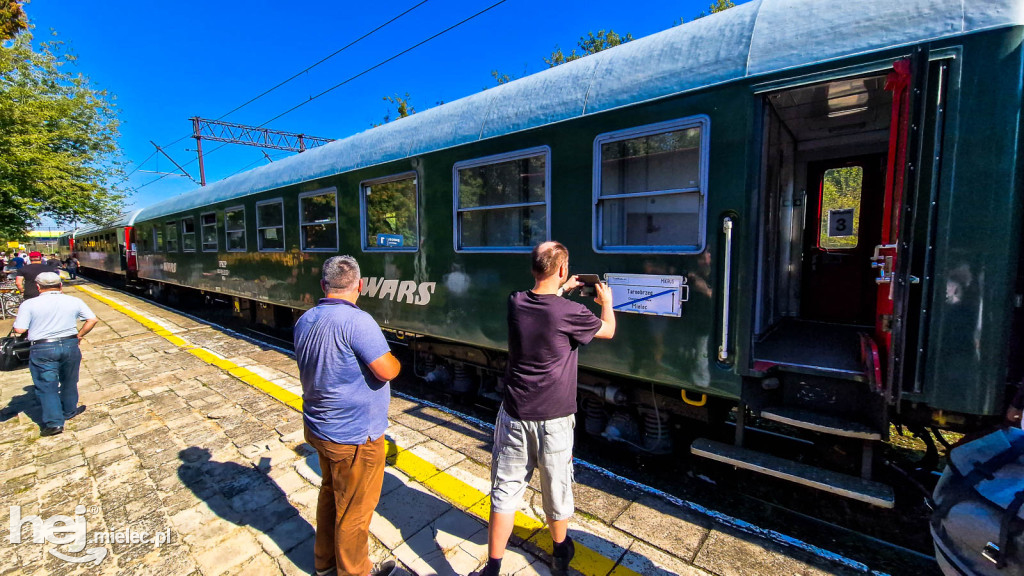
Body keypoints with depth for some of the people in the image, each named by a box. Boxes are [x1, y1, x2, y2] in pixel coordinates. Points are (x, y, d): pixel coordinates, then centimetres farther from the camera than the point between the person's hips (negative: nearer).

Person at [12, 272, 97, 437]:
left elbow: (19, 329, -10)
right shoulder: (74, 301, 0)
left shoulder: (29, 304, -8)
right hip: (70, 345, 3)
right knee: (69, 382, 20)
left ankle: (54, 422, 5)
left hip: (42, 350, -2)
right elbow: (92, 320, -1)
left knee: (46, 386, 7)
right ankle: (69, 411, 34)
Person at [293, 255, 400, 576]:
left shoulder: (304, 321, 2)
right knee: (354, 510, 12)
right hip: (354, 436, -8)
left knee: (331, 496, 27)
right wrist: (394, 360, -7)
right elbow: (387, 371, -28)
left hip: (319, 427, 9)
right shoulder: (356, 321, -26)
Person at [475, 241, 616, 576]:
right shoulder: (570, 313, -19)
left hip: (514, 417, 3)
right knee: (556, 489, 20)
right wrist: (606, 301, 20)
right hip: (553, 420, -2)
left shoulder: (516, 303, -7)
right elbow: (608, 330, 2)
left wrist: (563, 290, 30)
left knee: (505, 491, 15)